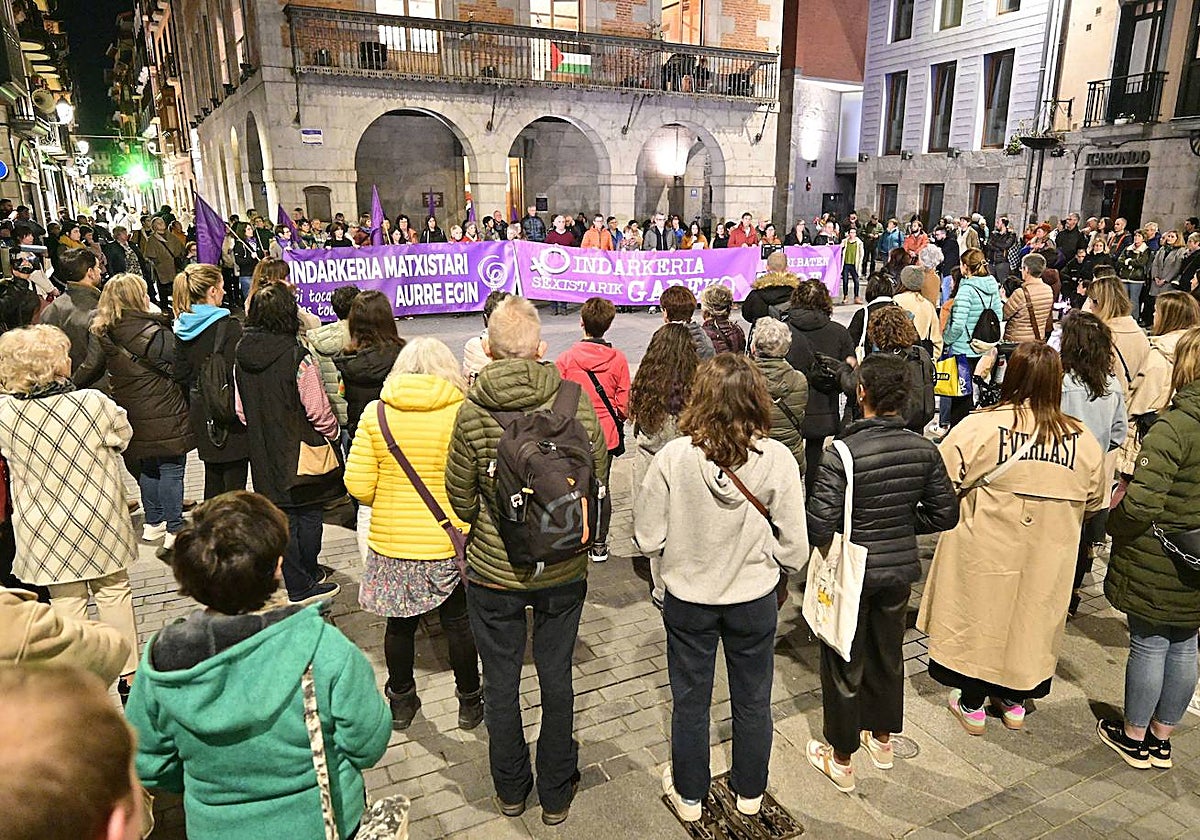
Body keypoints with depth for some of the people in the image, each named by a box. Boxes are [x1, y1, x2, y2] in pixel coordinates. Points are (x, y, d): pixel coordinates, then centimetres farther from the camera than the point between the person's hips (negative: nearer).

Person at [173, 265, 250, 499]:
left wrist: (193, 405, 18)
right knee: (234, 481, -2)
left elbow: (181, 375, 9)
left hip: (201, 415, 7)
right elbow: (236, 374, -19)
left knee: (212, 481, 18)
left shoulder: (183, 329, 5)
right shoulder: (228, 325, -15)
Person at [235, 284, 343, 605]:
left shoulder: (242, 358, 0)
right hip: (302, 451, -6)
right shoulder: (297, 357, -20)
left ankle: (296, 584, 22)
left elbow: (241, 410, 8)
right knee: (308, 514, 9)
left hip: (265, 454, 6)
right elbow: (318, 410, -16)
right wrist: (332, 433, 2)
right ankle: (308, 579, 22)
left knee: (283, 516, 13)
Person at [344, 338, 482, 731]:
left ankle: (400, 701, 37)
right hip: (450, 541, -1)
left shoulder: (376, 412, -5)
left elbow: (359, 485, -7)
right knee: (459, 623, 16)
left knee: (399, 623, 19)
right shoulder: (463, 412, -12)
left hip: (392, 541, 2)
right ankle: (469, 702, 32)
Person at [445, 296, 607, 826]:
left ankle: (510, 790, 39)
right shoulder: (577, 402, -14)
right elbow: (598, 481, -4)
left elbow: (460, 498, -7)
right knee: (556, 680, 18)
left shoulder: (472, 413, -18)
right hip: (564, 570, 1)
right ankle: (556, 795, 35)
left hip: (494, 572, -1)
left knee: (501, 683, 19)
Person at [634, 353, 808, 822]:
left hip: (688, 598, -1)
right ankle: (750, 793, 44)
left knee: (690, 701, 20)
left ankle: (689, 795, 41)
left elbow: (647, 539, -13)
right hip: (754, 600, 1)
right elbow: (795, 548, -11)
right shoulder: (777, 459, -19)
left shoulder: (674, 457, -22)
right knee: (753, 701, 23)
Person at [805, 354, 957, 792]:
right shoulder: (925, 451, -9)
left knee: (845, 664, 13)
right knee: (888, 654, 25)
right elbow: (945, 515, 0)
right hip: (900, 570, 5)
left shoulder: (842, 455, -26)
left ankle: (841, 759, 31)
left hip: (851, 574, -5)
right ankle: (882, 740, 47)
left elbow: (818, 529, -26)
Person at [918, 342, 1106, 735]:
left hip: (986, 553, -3)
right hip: (1047, 560, 3)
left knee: (979, 618, 15)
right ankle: (1014, 702, 39)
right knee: (1029, 620, 21)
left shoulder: (980, 427, -21)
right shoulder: (1083, 440, -9)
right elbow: (1094, 503, 5)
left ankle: (971, 705, 31)